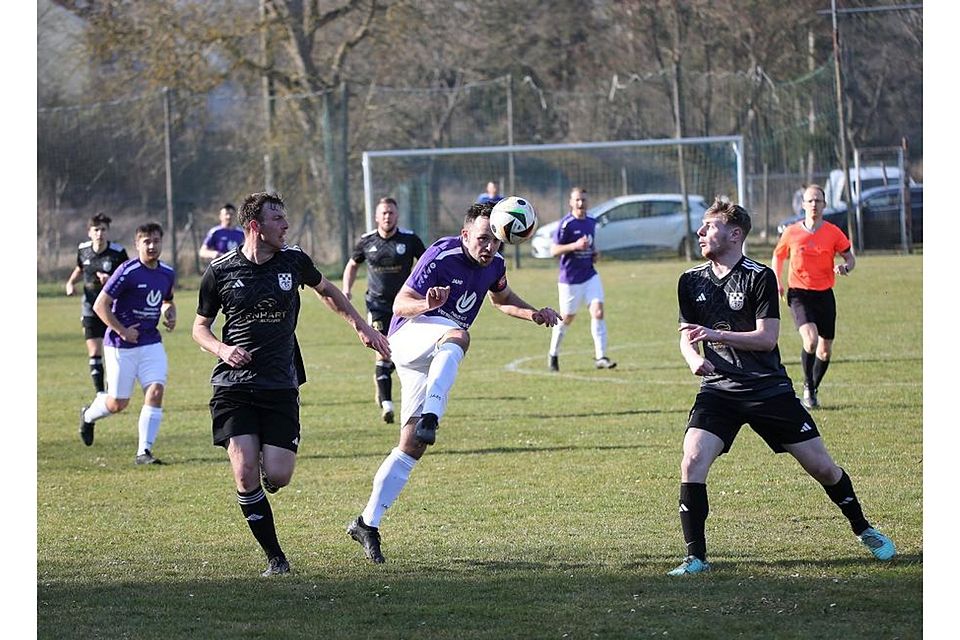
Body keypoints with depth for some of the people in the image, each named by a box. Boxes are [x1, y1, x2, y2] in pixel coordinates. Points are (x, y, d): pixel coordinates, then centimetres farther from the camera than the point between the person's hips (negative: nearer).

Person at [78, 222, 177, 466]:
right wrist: (122, 331, -16)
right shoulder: (127, 272, -15)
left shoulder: (167, 273, 5)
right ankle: (88, 415, 38)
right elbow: (100, 305, -14)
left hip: (151, 343, 5)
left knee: (155, 391, -14)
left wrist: (171, 315, 4)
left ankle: (144, 451, -8)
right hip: (121, 346, -5)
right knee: (117, 403, 4)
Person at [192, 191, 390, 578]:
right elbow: (200, 327, 11)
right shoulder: (220, 271, -2)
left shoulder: (294, 261, 2)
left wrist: (362, 327, 24)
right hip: (233, 386, -1)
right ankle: (275, 557, -2)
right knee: (245, 472, -14)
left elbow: (327, 291, 25)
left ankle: (268, 462, 28)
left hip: (281, 385, 1)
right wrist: (221, 349, -9)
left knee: (277, 477, -10)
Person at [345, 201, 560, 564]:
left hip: (435, 361, 7)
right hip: (410, 335, -7)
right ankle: (428, 418, -53)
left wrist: (533, 314, 9)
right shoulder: (442, 255, -19)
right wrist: (427, 304, -41)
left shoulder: (494, 265, 4)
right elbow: (400, 304, -20)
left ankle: (367, 524, 7)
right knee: (458, 335, -40)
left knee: (412, 447, 2)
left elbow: (502, 299, 27)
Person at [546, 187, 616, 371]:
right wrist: (575, 246, -26)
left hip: (590, 275, 5)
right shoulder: (566, 224, -12)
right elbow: (553, 250, -14)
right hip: (570, 279, -5)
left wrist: (594, 253, 5)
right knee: (567, 318, 7)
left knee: (598, 312, -11)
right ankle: (553, 354, 29)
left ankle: (600, 357, -12)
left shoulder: (591, 223, 8)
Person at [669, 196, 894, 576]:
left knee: (821, 466, 3)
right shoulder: (691, 281, 5)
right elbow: (687, 335, 11)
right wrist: (694, 358, -12)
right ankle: (695, 556, -11)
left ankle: (863, 530, 27)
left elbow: (767, 338, -13)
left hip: (768, 388, -3)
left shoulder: (760, 277, -9)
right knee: (692, 462, -20)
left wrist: (716, 335, -23)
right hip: (718, 389, 3)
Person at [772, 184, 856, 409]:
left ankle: (813, 390, 29)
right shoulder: (791, 233, -1)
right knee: (810, 340, -23)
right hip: (799, 294, -2)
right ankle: (807, 387, -4)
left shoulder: (833, 232, 0)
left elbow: (850, 258, 7)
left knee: (825, 350, 7)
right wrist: (777, 282, 5)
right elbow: (778, 256, 16)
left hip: (825, 295, 2)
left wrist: (845, 268, -15)